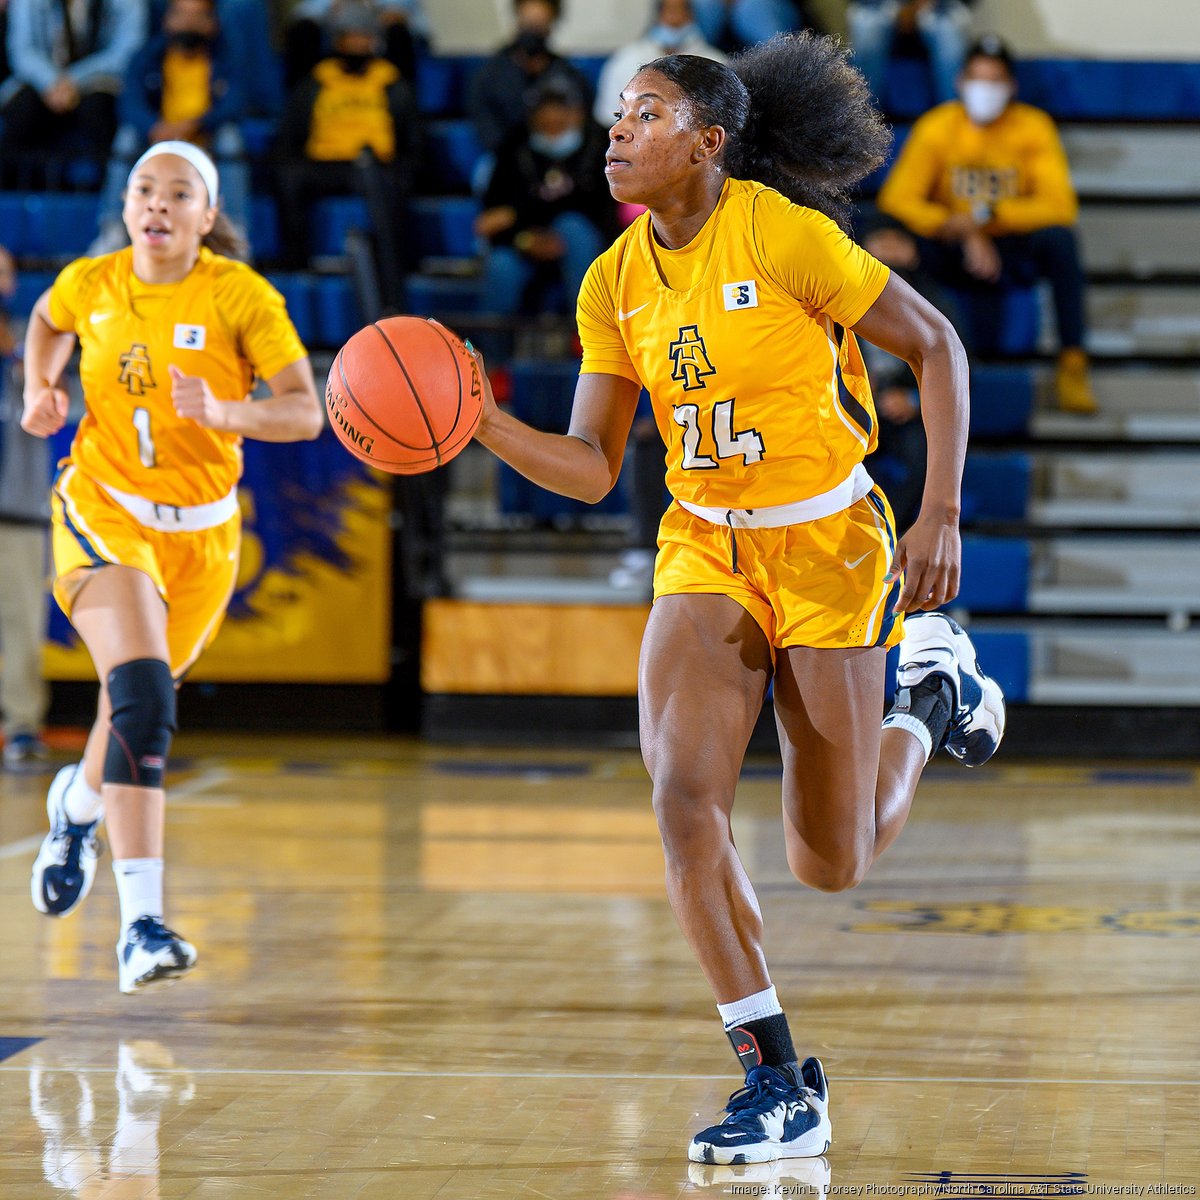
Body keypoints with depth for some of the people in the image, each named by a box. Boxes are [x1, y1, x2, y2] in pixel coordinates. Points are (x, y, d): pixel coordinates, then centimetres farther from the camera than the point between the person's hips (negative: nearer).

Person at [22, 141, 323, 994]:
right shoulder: (89, 285, -4)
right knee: (142, 697, -24)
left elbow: (306, 412, -16)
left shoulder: (241, 297, -11)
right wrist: (41, 390, 3)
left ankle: (78, 805, 55)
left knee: (141, 701, 18)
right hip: (105, 510, -2)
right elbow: (48, 322, 21)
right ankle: (143, 923, -30)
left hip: (202, 532, 2)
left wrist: (221, 412, -33)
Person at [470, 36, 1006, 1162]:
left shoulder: (784, 234, -17)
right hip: (703, 550, 4)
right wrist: (480, 422, -15)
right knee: (682, 799, -18)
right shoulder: (614, 284, 0)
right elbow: (589, 470, 2)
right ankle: (781, 1086, -7)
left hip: (826, 545, -4)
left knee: (830, 864, 3)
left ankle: (932, 691, 34)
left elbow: (936, 347, -8)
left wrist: (940, 516, -14)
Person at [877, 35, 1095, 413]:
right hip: (956, 254, 0)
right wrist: (968, 236, -25)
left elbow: (1060, 206, -17)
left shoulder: (1033, 127, -7)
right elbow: (897, 198, -16)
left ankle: (1072, 364, -26)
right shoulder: (936, 127, -7)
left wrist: (986, 215, -28)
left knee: (1059, 237, -32)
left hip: (1015, 249, 0)